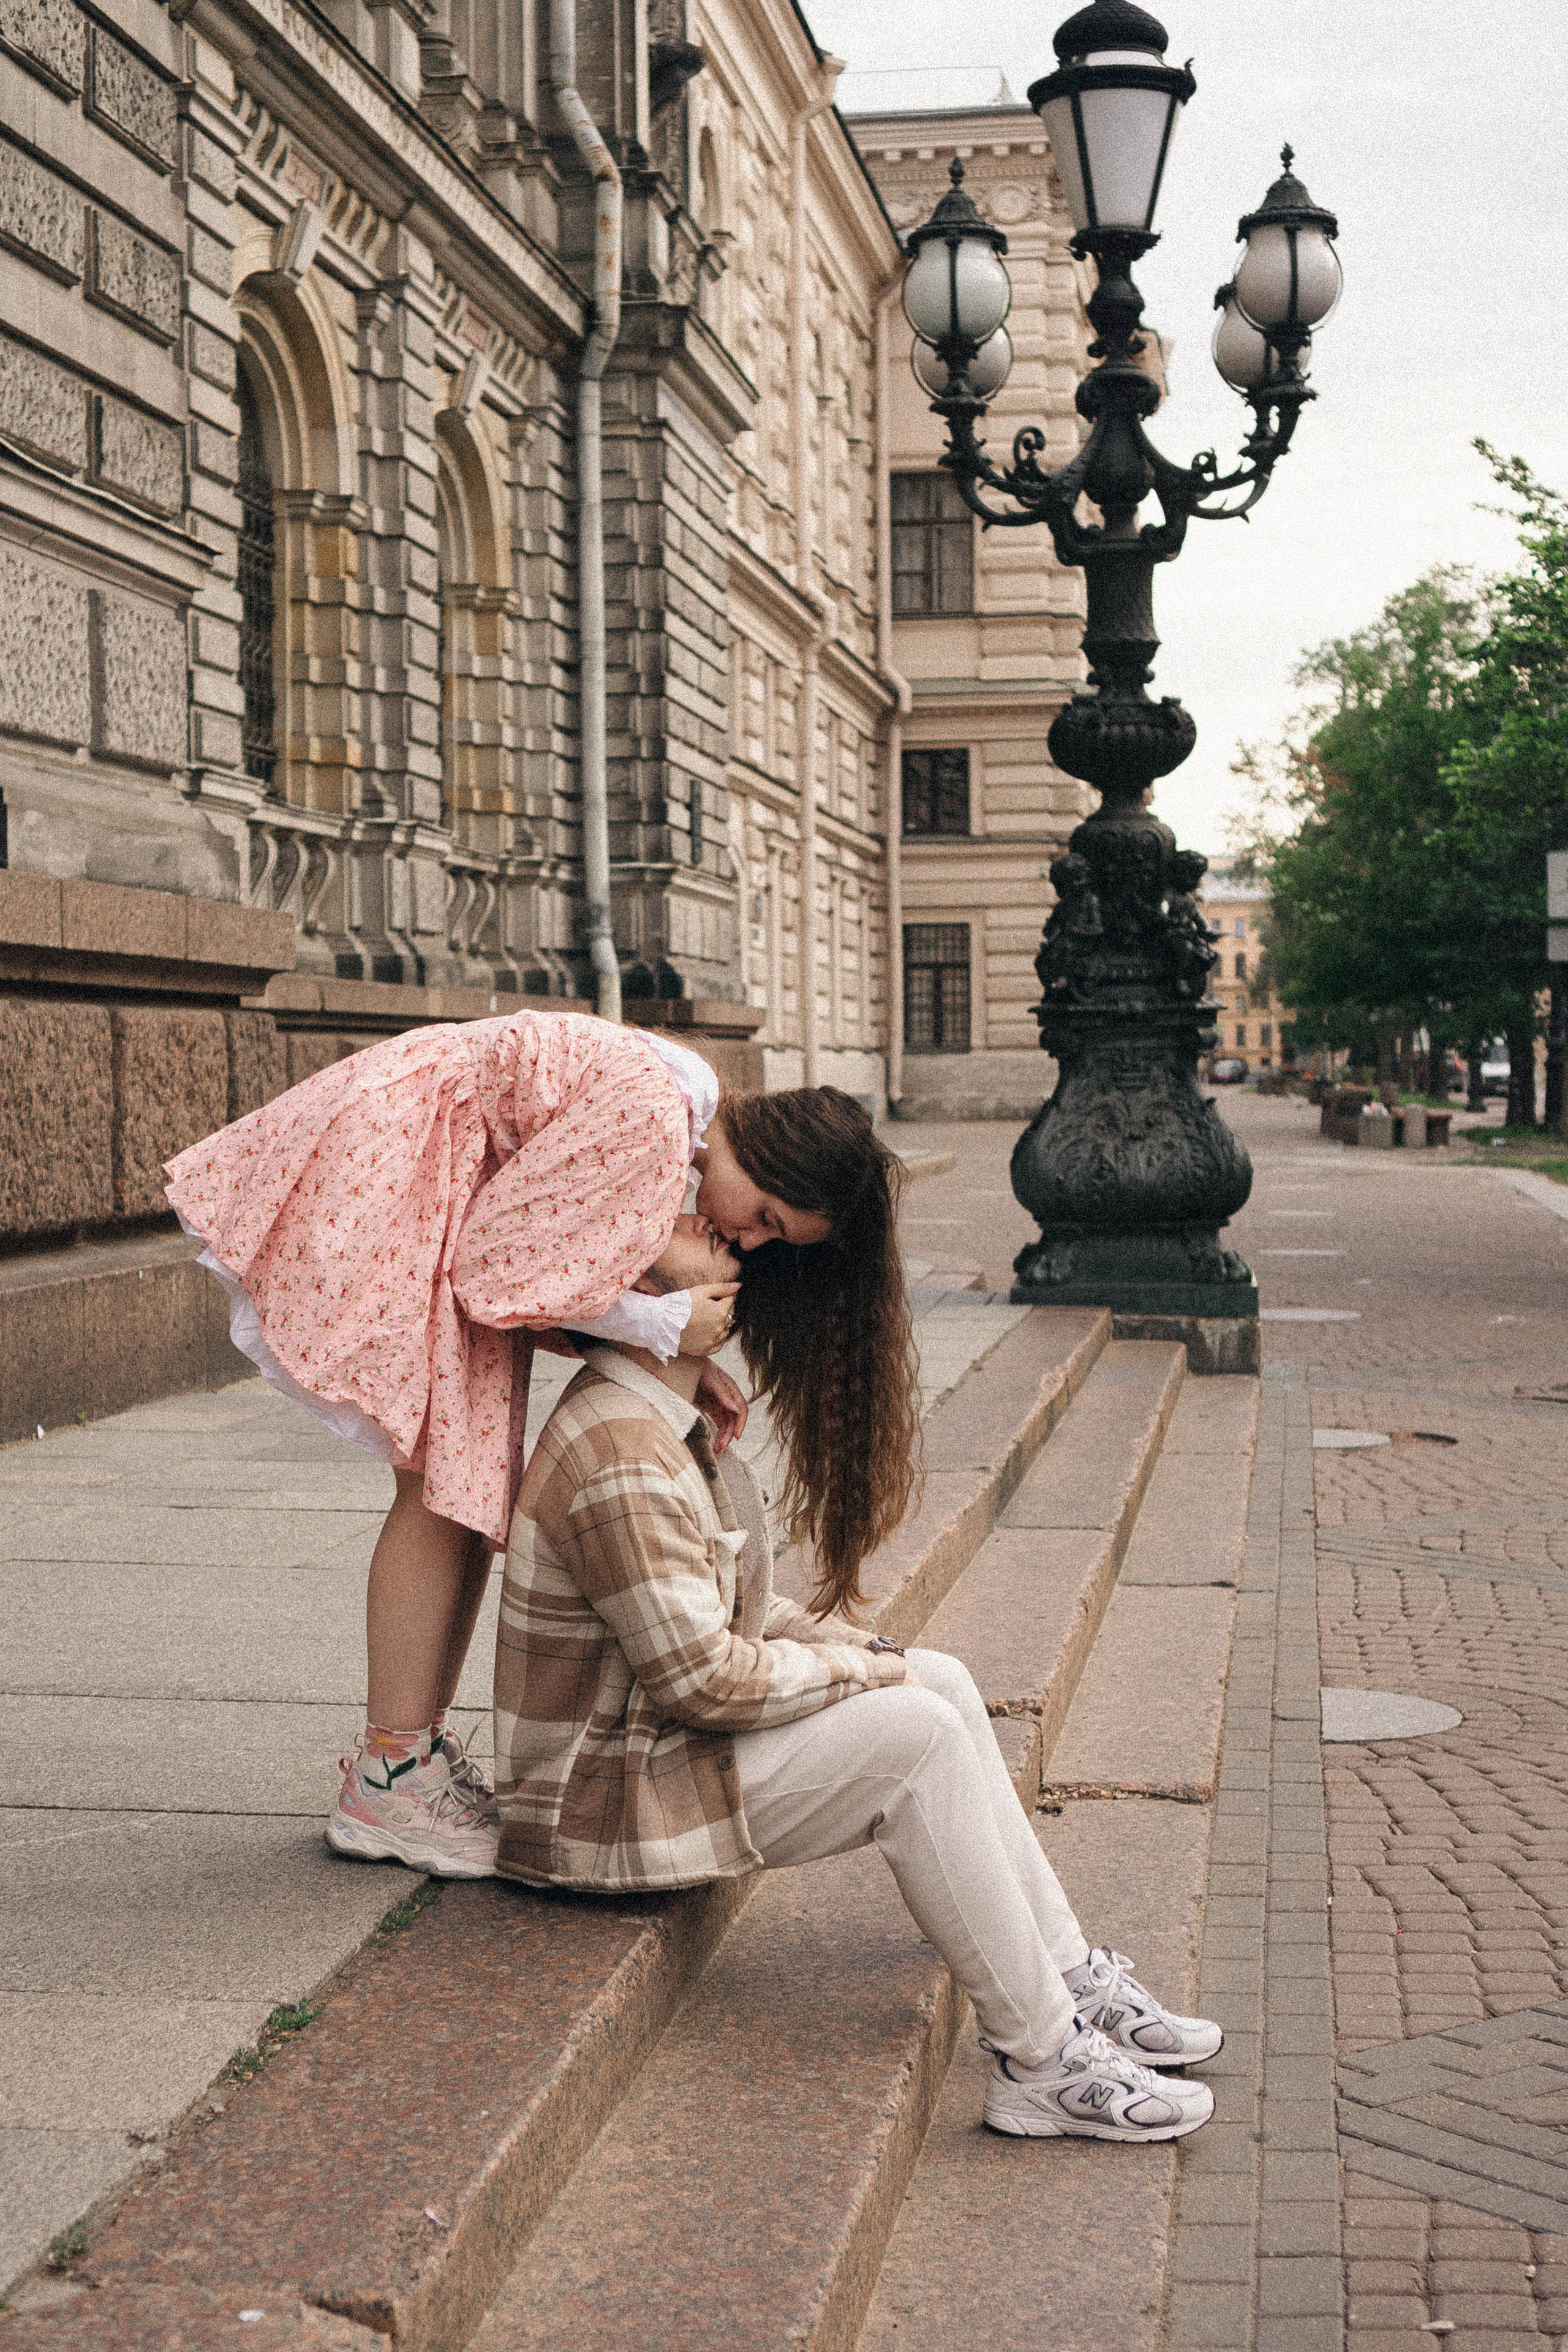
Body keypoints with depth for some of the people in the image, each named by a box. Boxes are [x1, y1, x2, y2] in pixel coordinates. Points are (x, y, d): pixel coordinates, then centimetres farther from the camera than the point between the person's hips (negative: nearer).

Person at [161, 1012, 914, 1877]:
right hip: (380, 1175, -10)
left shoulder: (677, 1117, 4)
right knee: (443, 1483, -12)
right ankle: (384, 1788, -7)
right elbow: (498, 1261, -23)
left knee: (473, 1481, 5)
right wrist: (666, 1326, -17)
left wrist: (683, 1361, -4)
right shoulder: (651, 1117, -26)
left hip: (445, 1183, 10)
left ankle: (413, 1752, 11)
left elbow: (577, 1265, 8)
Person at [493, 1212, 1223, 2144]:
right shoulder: (620, 1457, -25)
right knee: (914, 1735, -20)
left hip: (659, 1742, 10)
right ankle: (1042, 2061, -12)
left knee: (943, 1681, 6)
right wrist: (872, 1672, -12)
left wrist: (853, 1643, 5)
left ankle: (1066, 1976, 10)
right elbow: (702, 1676, -25)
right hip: (605, 1800, -10)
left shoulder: (668, 1419, 10)